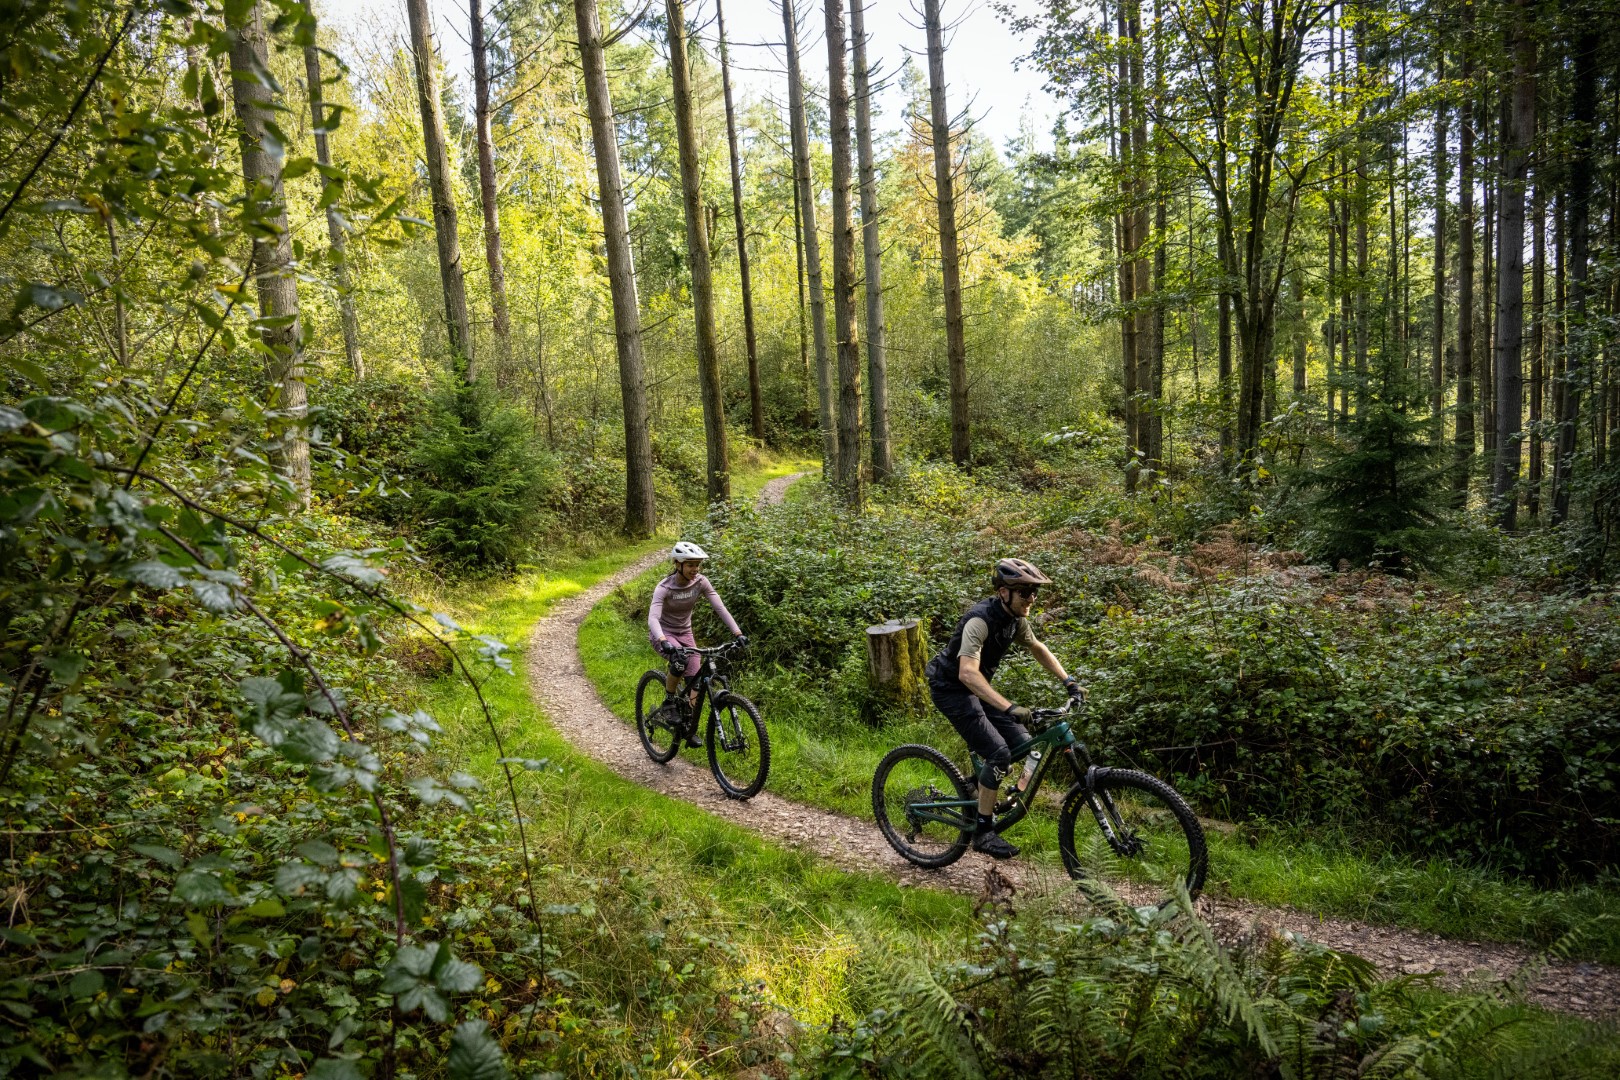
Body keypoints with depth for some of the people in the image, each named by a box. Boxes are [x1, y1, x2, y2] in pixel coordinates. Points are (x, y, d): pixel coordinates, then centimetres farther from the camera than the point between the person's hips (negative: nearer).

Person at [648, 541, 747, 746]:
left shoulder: (700, 582, -13)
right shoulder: (664, 588, -25)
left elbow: (720, 608, -17)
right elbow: (653, 618, -37)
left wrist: (738, 633, -29)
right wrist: (664, 642, -56)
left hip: (685, 633, 4)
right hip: (663, 633, -4)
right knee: (680, 660, -36)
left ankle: (691, 731, 10)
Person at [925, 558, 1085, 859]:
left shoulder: (1016, 618, -3)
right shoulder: (980, 620, -30)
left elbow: (1037, 648, 17)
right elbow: (968, 673, -43)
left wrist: (1069, 681, 7)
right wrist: (1010, 708, -50)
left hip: (977, 688, 8)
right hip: (951, 688, -8)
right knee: (999, 753, -18)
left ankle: (981, 793, 19)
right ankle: (983, 832, -7)